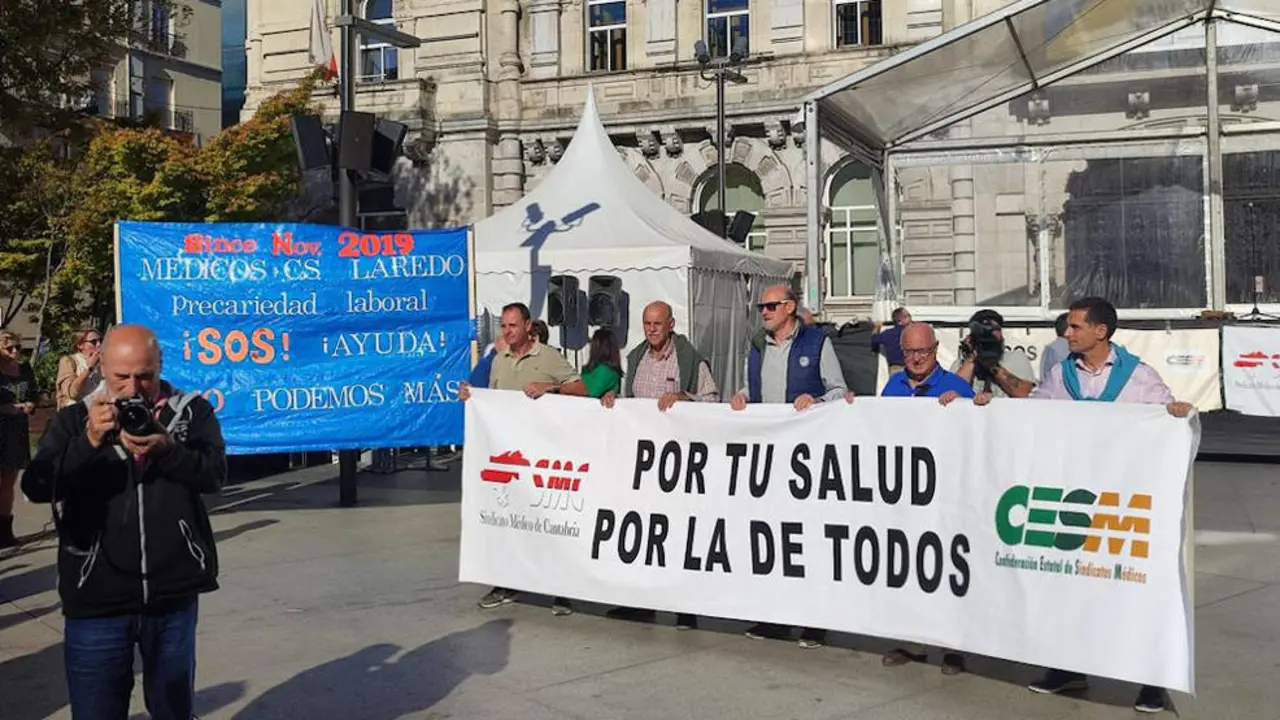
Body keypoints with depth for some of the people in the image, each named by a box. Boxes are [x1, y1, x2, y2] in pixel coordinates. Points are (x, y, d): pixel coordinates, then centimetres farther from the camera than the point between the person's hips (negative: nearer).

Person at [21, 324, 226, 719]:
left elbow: (214, 474, -10)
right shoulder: (73, 420, 3)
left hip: (174, 596, 0)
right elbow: (37, 487, -7)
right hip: (96, 599, 0)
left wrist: (167, 450, -27)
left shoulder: (192, 411, 1)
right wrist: (90, 442, -21)